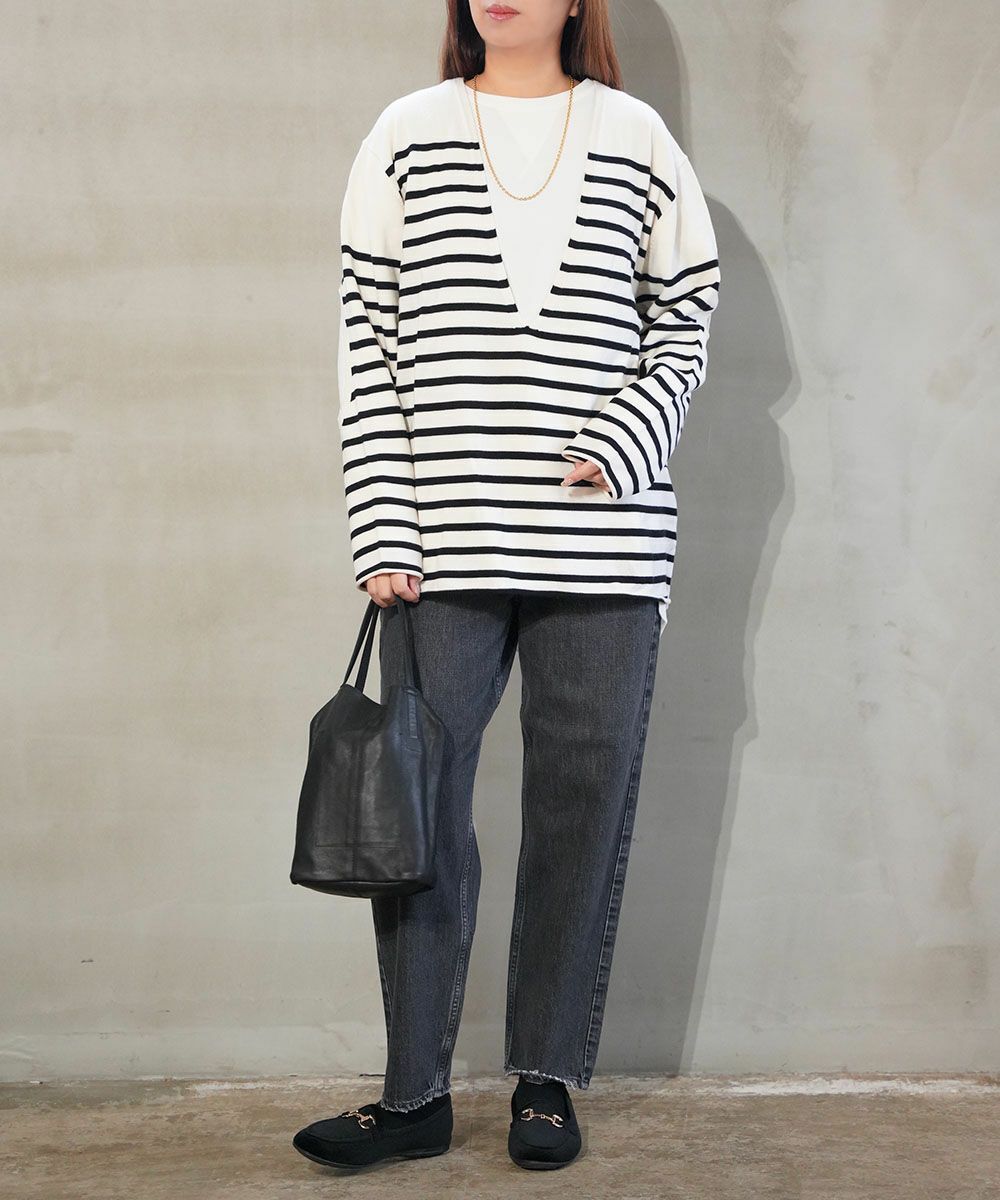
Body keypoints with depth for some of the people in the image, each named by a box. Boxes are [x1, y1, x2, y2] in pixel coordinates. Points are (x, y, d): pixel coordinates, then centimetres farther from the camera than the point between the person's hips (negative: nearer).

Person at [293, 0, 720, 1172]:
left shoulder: (636, 138, 9)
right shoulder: (406, 136, 8)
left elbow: (682, 330, 10)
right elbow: (369, 345, 4)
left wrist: (616, 451, -9)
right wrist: (384, 533, -3)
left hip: (602, 545, 0)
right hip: (443, 545, 0)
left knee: (582, 810, 4)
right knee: (420, 808, 1)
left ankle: (547, 1081, 18)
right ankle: (415, 1094, 12)